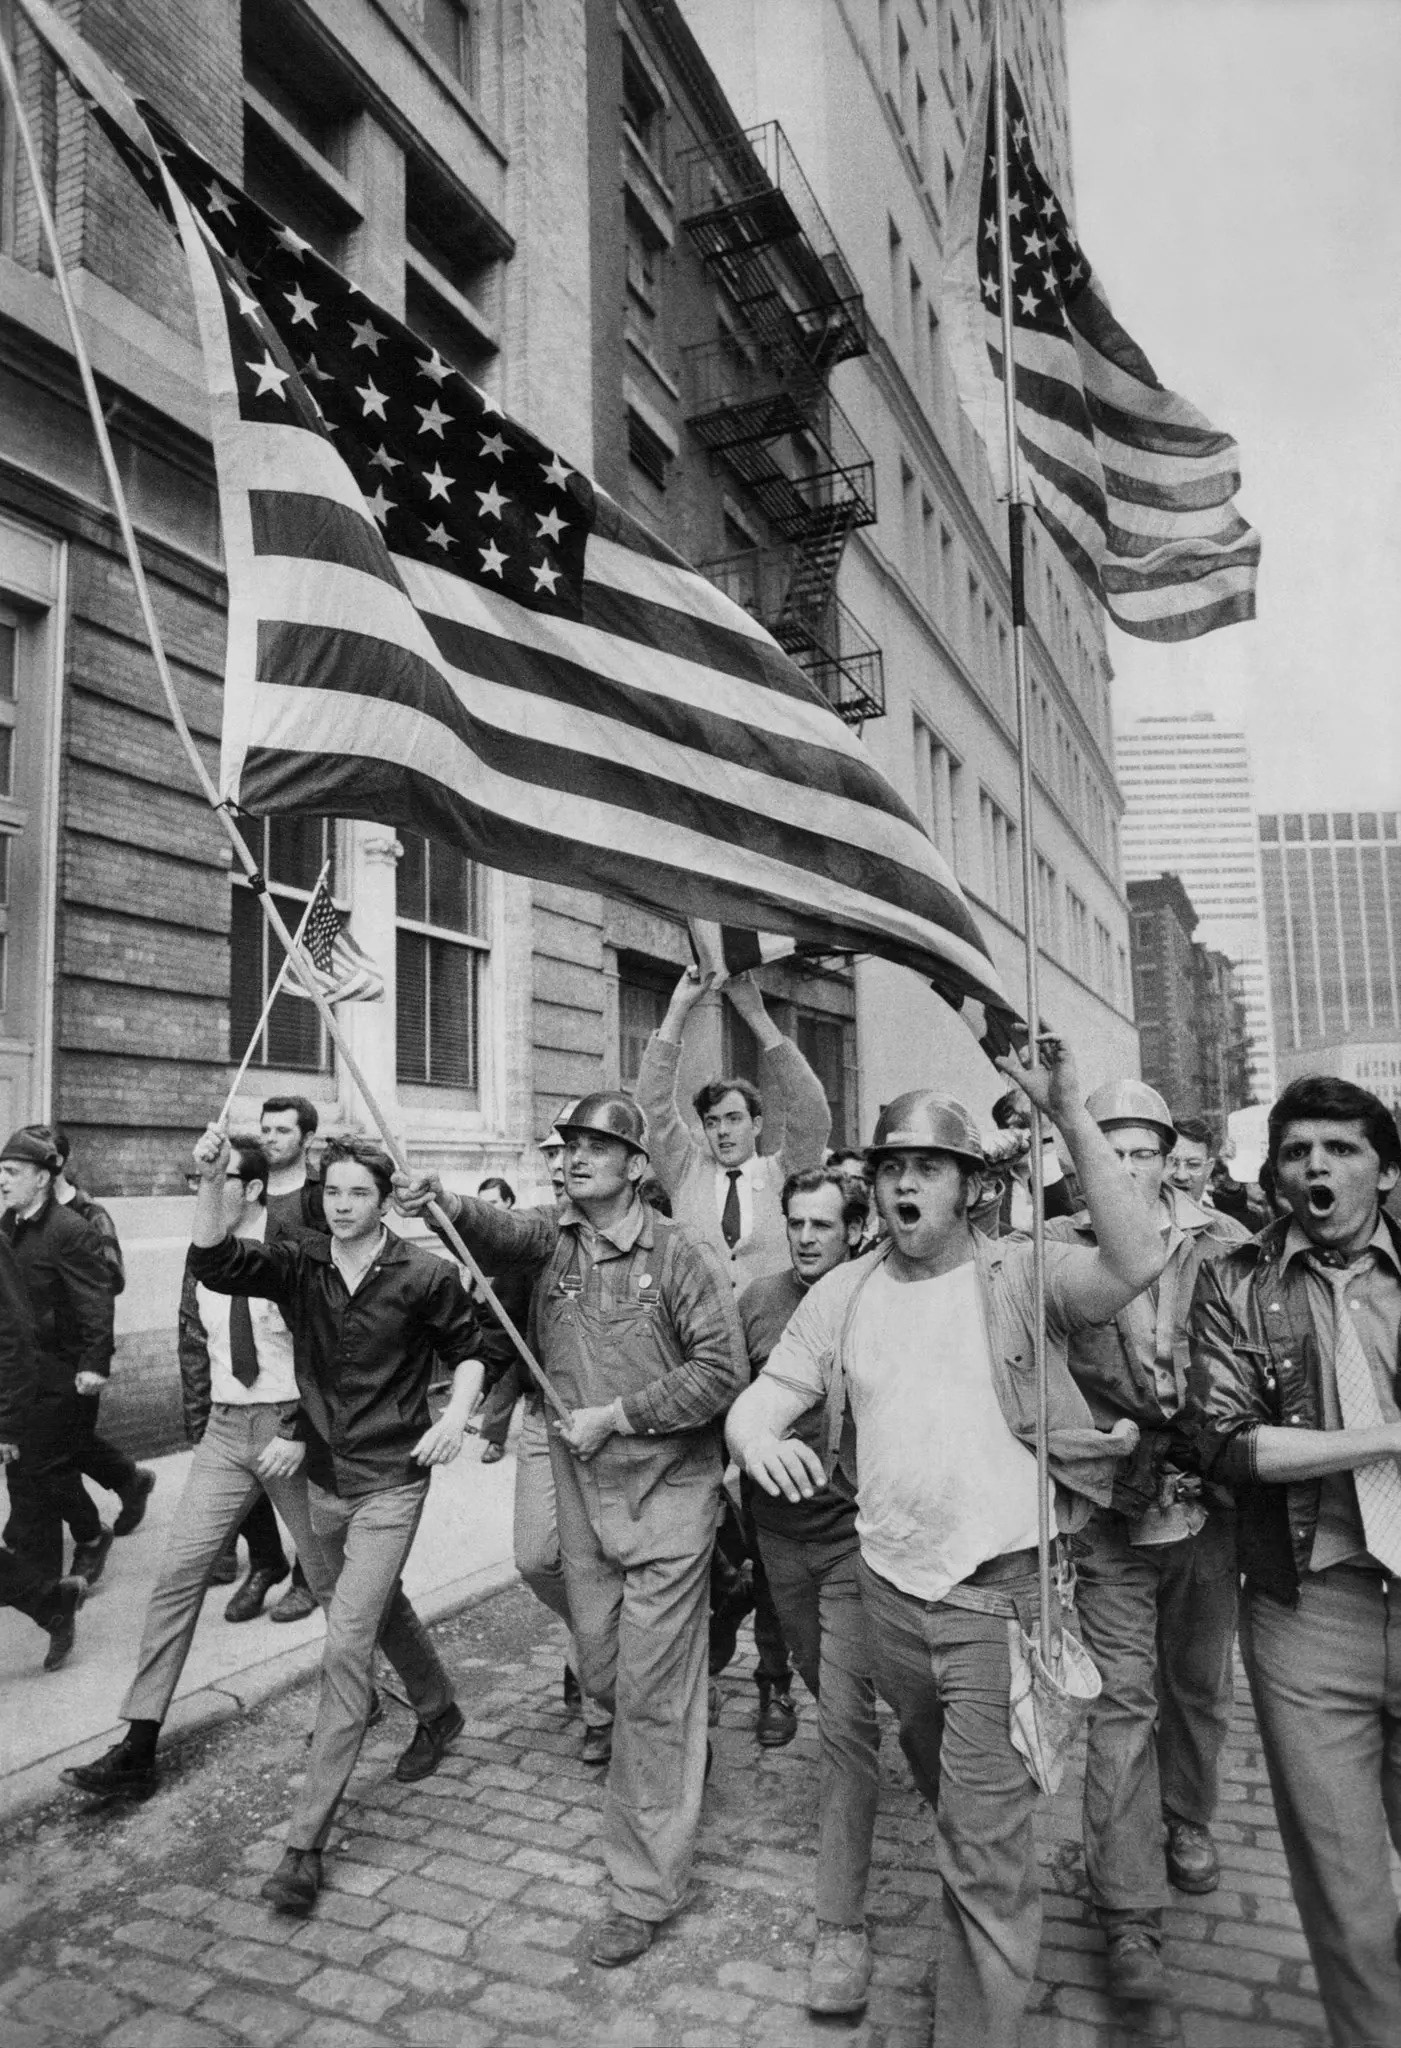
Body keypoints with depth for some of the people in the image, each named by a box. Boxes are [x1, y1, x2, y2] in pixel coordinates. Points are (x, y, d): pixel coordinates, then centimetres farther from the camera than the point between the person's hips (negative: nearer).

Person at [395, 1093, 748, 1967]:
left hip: (667, 1496, -5)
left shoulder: (682, 1255, -13)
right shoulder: (554, 1236, 1)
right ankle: (678, 1758, 50)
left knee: (652, 1692, 2)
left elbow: (721, 1369, -15)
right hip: (582, 1492, 5)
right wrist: (448, 1204, -38)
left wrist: (616, 1415, -17)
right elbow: (501, 1233, -18)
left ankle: (648, 1887, 19)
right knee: (602, 1670, 20)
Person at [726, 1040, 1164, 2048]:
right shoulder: (843, 1293, 2)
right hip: (890, 1581, 5)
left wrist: (1070, 1115, -35)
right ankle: (977, 1952, 56)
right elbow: (766, 1393, 2)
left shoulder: (1020, 1272, -11)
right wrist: (757, 1438, -23)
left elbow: (1138, 1261, -28)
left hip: (1002, 1586, -5)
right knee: (948, 1800, 28)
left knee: (987, 1842, -1)